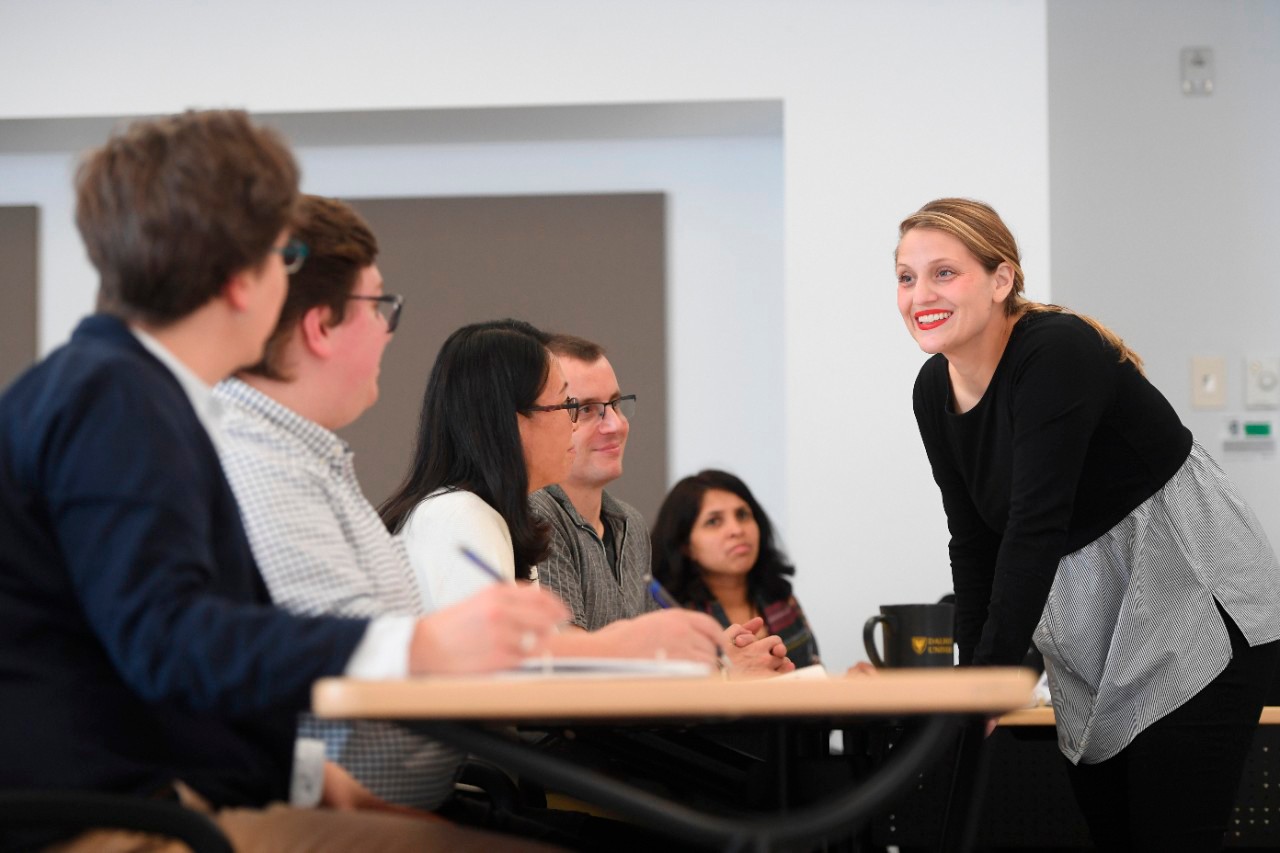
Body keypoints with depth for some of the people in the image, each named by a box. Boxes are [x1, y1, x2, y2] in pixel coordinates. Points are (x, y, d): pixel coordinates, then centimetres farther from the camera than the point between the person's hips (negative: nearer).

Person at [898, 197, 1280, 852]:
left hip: (1193, 606, -7)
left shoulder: (1058, 353, -23)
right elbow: (974, 539, 7)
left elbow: (1035, 528, -27)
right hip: (1088, 622, 8)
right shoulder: (934, 391, 2)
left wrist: (987, 679, -26)